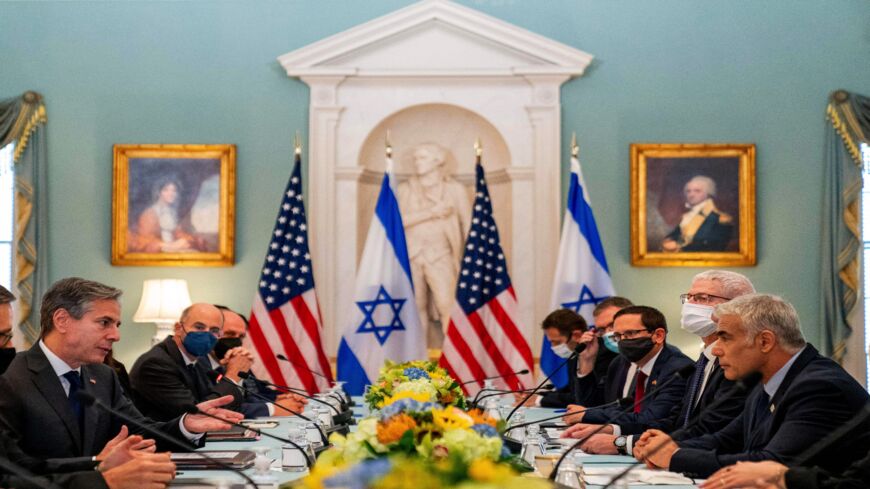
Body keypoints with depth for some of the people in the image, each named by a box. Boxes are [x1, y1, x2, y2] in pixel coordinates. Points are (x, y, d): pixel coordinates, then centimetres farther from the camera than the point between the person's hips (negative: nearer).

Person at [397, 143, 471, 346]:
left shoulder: (455, 189, 10)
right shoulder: (405, 189, 12)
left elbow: (467, 224, 8)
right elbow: (399, 219, -3)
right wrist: (431, 212, -9)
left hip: (440, 255, -2)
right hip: (411, 255, 2)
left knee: (447, 306, -15)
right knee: (416, 308, 0)